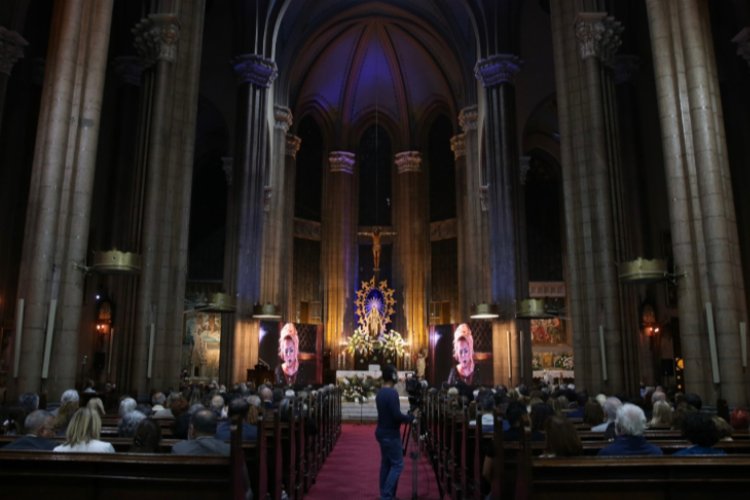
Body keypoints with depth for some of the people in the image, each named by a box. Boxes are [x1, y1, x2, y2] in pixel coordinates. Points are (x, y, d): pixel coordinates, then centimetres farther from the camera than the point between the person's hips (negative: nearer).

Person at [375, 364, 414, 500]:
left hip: (382, 432, 9)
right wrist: (411, 418, -8)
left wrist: (406, 417, 12)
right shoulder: (392, 393, -20)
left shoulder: (380, 393, 9)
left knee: (386, 463, 13)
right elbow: (396, 415, -23)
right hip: (390, 434, -9)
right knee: (397, 464, -3)